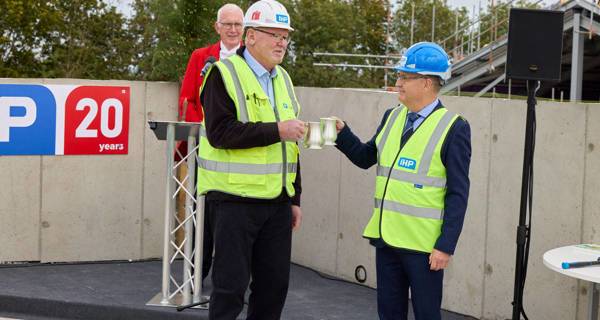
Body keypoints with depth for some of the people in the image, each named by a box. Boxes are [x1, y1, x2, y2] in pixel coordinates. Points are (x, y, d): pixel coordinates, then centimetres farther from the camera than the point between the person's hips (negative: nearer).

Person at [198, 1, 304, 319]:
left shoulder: (283, 79, 16)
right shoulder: (224, 74, -7)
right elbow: (219, 132, -20)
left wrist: (294, 199, 18)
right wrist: (276, 130, -23)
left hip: (277, 201, 7)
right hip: (236, 200, -7)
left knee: (274, 284, 9)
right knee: (231, 284, -2)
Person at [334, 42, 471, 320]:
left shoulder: (453, 128, -11)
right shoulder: (392, 117, 9)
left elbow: (458, 194, -11)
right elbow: (365, 158, 13)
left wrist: (446, 246, -15)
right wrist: (342, 133, -3)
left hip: (424, 245, -6)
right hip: (386, 236, 6)